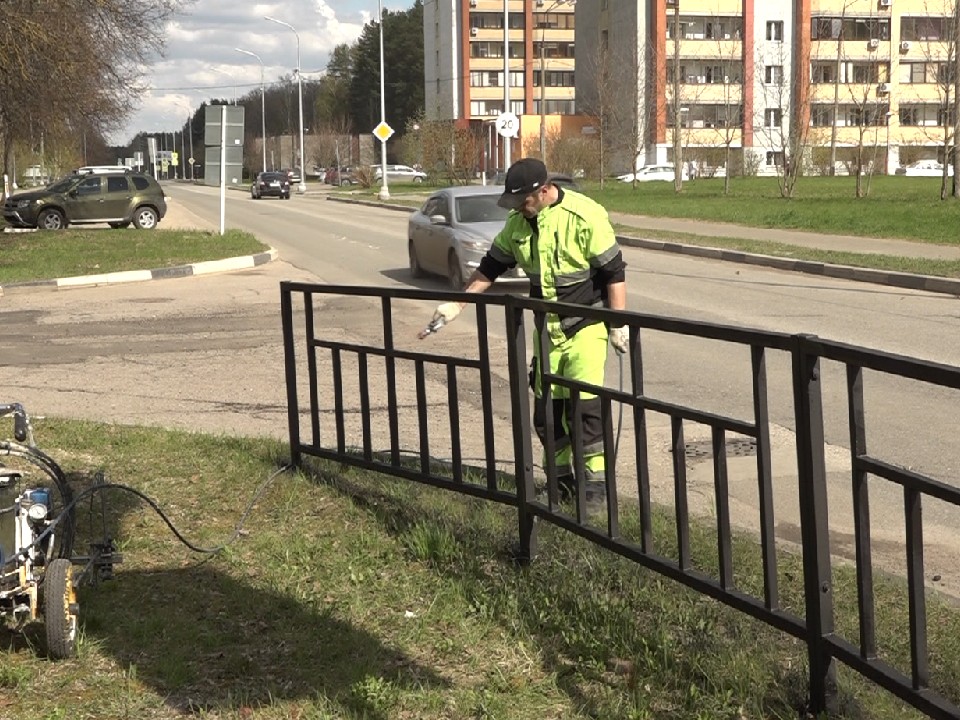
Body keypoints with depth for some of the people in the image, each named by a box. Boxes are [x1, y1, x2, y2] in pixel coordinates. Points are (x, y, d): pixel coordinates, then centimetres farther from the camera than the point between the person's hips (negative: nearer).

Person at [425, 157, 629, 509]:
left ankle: (596, 480, 2)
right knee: (546, 408, 7)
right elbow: (491, 266, 10)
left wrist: (619, 325, -14)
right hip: (546, 329, 6)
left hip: (585, 326, -6)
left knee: (584, 403, -10)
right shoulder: (518, 222, 1)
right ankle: (561, 479, 20)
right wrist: (457, 304, 5)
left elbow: (614, 272, -15)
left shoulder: (584, 216, -19)